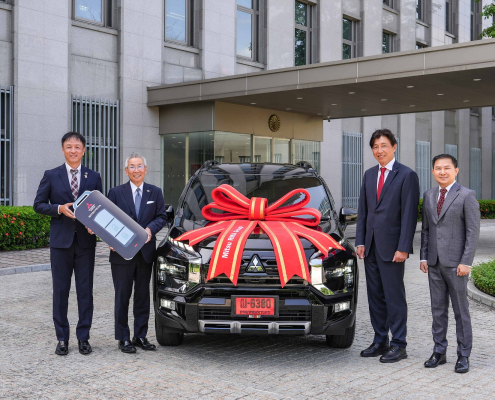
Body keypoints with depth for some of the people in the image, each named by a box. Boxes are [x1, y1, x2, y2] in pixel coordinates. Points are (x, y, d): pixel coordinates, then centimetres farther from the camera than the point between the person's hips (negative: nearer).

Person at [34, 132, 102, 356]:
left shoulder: (93, 178, 9)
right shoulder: (51, 176, 4)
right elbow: (38, 204, 3)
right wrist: (59, 209, -13)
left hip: (85, 242, 1)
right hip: (60, 241, -1)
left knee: (86, 291, 4)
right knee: (61, 290, 5)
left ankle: (83, 338, 14)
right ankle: (62, 338, 15)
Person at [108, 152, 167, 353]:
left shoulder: (155, 192, 8)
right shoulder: (116, 193, 1)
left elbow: (161, 216, 6)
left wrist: (150, 229, -13)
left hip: (146, 252, 3)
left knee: (143, 296, 10)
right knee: (122, 297, 3)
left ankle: (140, 336, 20)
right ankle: (123, 339, 11)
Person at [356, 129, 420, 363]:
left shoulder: (407, 176, -6)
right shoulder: (369, 175, 13)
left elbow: (409, 214, -11)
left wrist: (403, 248, -16)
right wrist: (360, 242, 6)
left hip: (391, 247, -6)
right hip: (371, 246, 7)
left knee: (394, 296, 0)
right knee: (375, 296, 12)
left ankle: (399, 346, 10)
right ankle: (380, 341, 23)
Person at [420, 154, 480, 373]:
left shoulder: (467, 196, -5)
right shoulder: (429, 195, 11)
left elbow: (473, 231, -8)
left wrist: (466, 262, -13)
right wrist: (423, 257, 7)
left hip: (455, 263, -5)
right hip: (434, 263, 5)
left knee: (461, 310, 3)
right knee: (438, 309, 10)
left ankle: (463, 355, 12)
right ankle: (439, 351, 19)